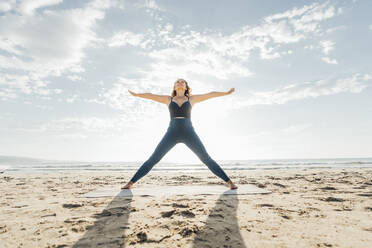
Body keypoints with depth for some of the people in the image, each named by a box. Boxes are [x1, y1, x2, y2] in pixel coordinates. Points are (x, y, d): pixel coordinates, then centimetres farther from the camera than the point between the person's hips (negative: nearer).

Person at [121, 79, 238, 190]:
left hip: (189, 133, 0)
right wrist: (135, 94, 31)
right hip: (172, 133, 1)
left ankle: (229, 182, 4)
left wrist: (227, 92, 23)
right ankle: (131, 182, 8)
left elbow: (210, 94, 19)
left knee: (207, 159, -4)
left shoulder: (192, 99, 16)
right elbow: (151, 95, 24)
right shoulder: (168, 99, 18)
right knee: (153, 159, -2)